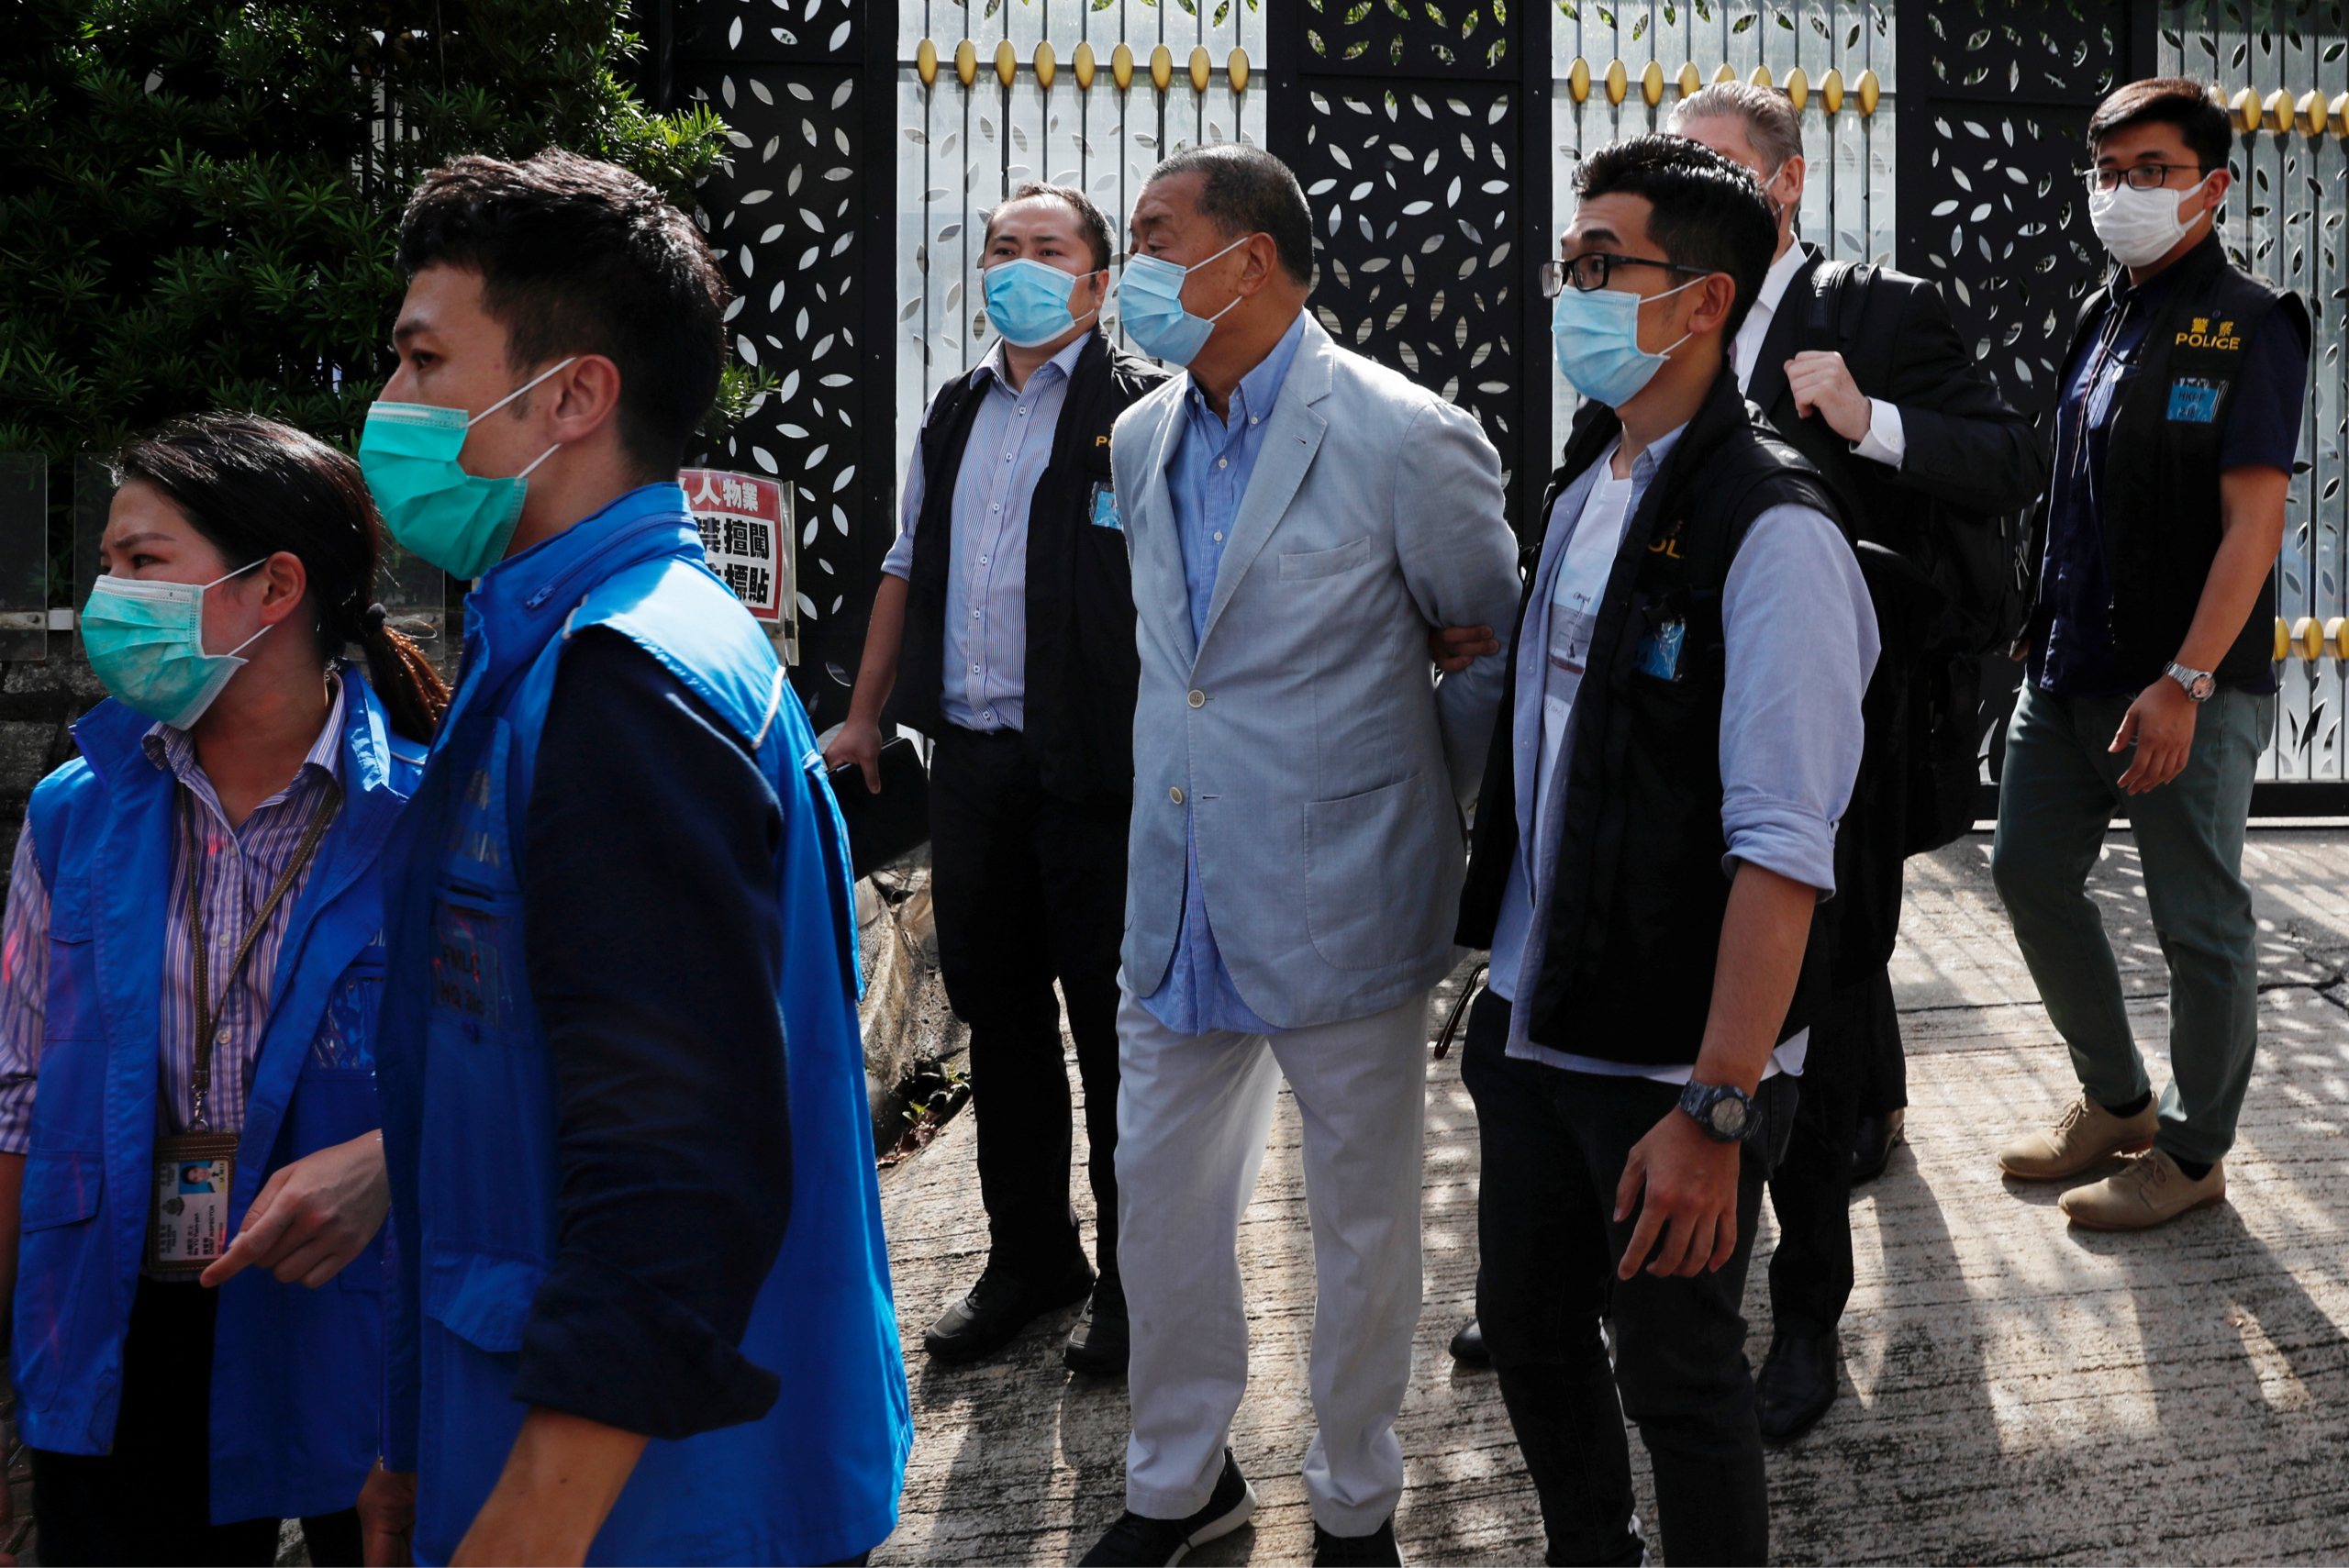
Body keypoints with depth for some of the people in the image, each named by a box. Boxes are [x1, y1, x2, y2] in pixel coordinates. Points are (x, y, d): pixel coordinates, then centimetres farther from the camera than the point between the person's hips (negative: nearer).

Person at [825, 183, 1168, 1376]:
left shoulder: (1145, 406, -6)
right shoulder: (956, 415, 16)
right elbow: (909, 569, 23)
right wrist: (865, 714, 22)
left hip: (1095, 768, -6)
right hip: (970, 761, 7)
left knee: (1114, 1023, 3)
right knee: (996, 1008, 13)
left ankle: (1133, 1277, 18)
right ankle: (1027, 1256, 28)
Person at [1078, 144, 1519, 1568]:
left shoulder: (1402, 438, -13)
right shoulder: (1143, 439, 8)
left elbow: (1511, 647, -4)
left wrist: (1416, 796, -1)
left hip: (1341, 906, -6)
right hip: (1181, 903, 6)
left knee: (1363, 1222, 10)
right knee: (1161, 1199, 15)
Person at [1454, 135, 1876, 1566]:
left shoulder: (1769, 529, -19)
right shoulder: (1584, 488, 8)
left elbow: (1783, 852, -24)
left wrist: (1716, 1109, -26)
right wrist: (1507, 970, 14)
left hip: (1673, 1061, -8)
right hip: (1530, 1020, 8)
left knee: (1677, 1376, 7)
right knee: (1529, 1332, 20)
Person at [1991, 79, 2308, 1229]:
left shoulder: (2249, 325, -10)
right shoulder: (2101, 319, 13)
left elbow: (2253, 522, -16)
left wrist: (2184, 683, -22)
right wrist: (2049, 638, 13)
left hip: (2188, 689, -8)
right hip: (2070, 668, 8)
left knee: (2199, 925, 2)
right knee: (2029, 875, 13)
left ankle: (2195, 1153, 19)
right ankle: (2116, 1102, 31)